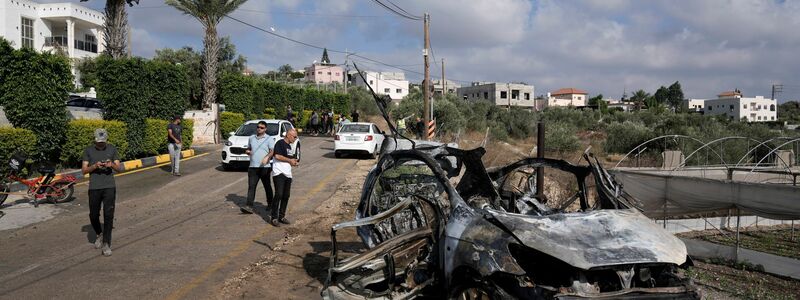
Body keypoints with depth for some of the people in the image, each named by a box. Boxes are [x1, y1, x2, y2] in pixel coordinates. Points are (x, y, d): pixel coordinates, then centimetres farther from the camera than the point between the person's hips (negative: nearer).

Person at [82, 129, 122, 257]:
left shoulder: (112, 149, 6)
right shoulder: (88, 151, 5)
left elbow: (119, 168, 5)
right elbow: (84, 170, 1)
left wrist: (112, 165, -17)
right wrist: (95, 166, -17)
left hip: (109, 187, -1)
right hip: (94, 188, 1)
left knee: (108, 215, -6)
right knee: (93, 215, 7)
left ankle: (106, 244, -1)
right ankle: (99, 234, 35)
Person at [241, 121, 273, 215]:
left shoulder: (269, 139, -1)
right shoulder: (251, 138, 14)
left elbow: (272, 151, -11)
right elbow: (248, 149, 25)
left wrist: (267, 157, -30)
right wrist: (247, 151, 1)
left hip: (265, 167, -3)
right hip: (253, 167, 3)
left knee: (267, 186, 10)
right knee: (251, 186, -6)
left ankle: (270, 203, 27)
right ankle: (249, 206, -12)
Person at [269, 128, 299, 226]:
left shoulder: (289, 146, 22)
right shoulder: (280, 143, -6)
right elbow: (277, 156, -17)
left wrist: (293, 162, 10)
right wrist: (290, 160, -9)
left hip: (288, 174, 9)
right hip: (279, 173, -9)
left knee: (286, 196, 8)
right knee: (279, 194, -14)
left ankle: (281, 216, 18)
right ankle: (274, 218, -9)